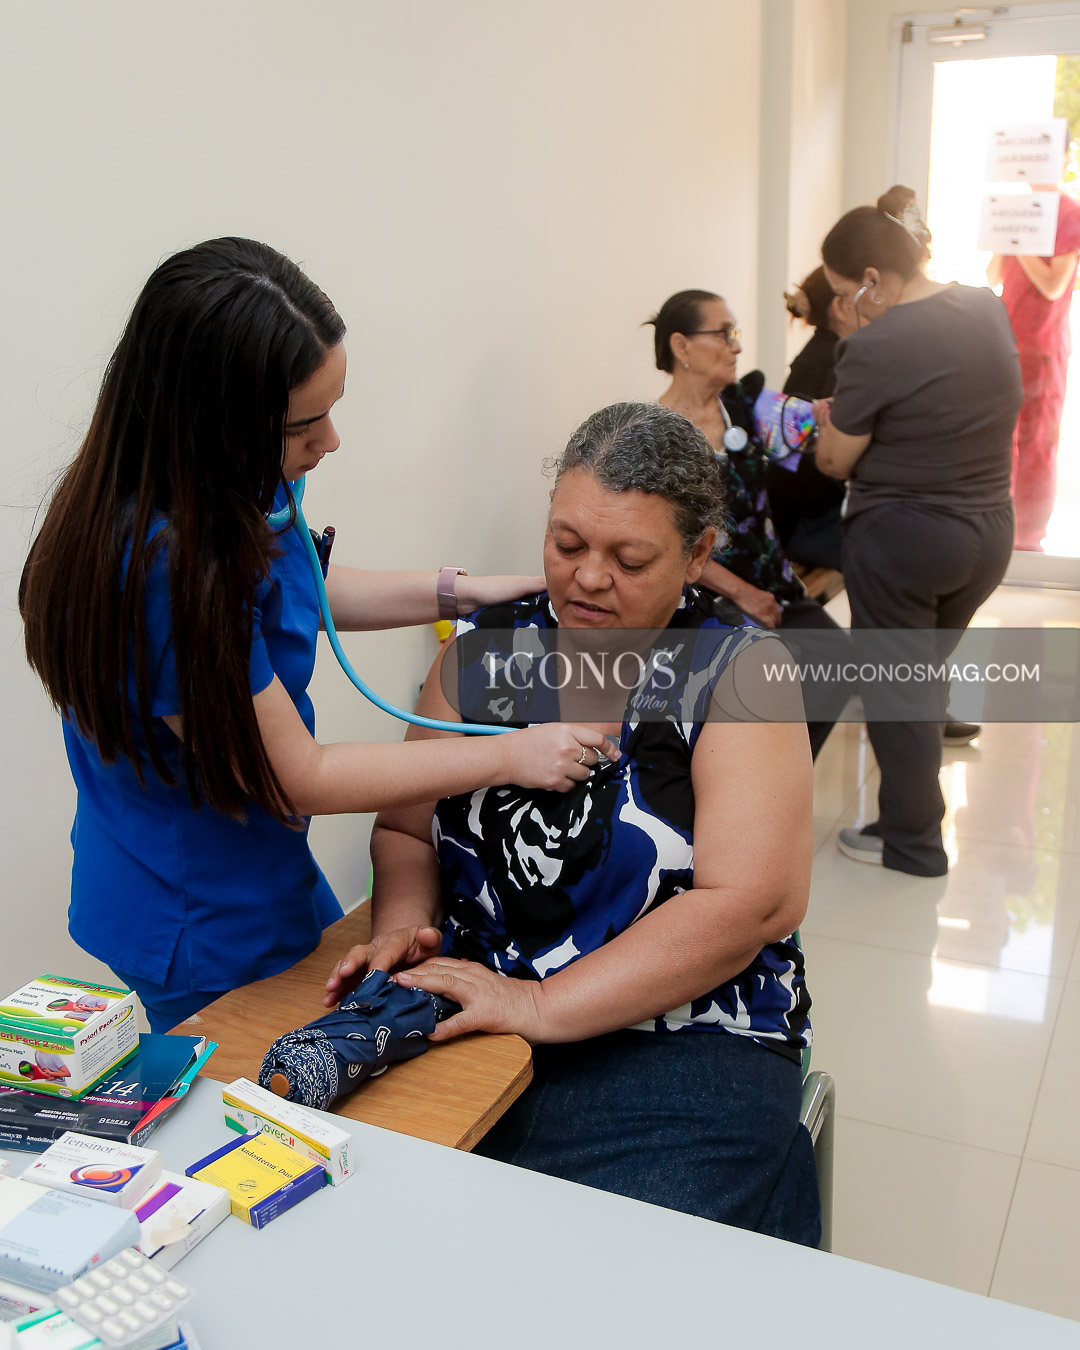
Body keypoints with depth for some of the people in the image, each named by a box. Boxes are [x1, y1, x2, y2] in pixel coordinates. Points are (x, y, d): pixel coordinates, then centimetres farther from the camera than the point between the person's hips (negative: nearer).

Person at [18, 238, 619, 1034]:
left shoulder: (231, 492, -10)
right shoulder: (153, 568, -35)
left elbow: (288, 590, 13)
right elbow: (297, 779, -25)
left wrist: (459, 592, 4)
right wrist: (510, 755, -19)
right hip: (203, 941, -8)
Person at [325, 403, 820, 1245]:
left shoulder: (737, 670, -4)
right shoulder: (483, 649, 9)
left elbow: (751, 903, -13)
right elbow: (406, 830, 16)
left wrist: (544, 1004, -18)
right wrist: (401, 926, -6)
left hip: (684, 1040, -3)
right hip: (470, 1016, 4)